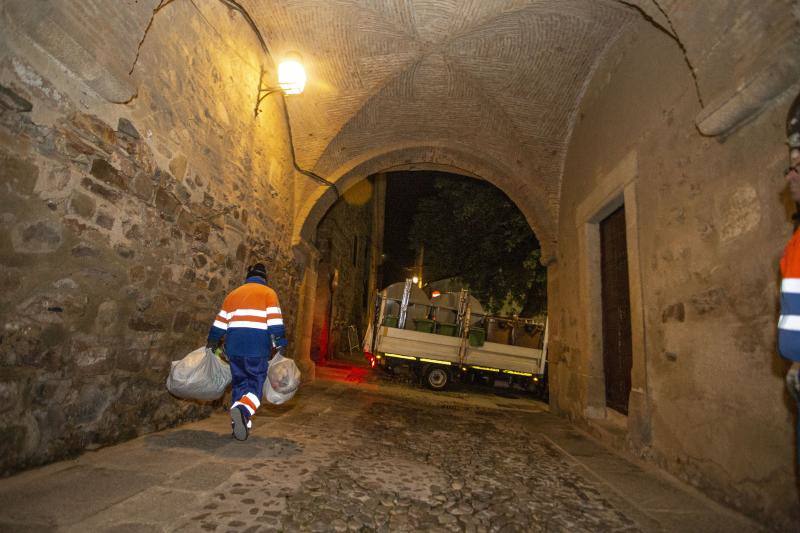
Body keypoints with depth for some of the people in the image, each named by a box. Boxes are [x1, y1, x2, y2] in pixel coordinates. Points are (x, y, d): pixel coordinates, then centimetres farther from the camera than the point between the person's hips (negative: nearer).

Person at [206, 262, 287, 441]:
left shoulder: (233, 294, 19)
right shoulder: (269, 293, 5)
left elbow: (219, 324, 19)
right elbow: (275, 324, -6)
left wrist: (211, 344, 29)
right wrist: (280, 346, -3)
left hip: (234, 347, 4)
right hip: (258, 347, -4)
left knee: (239, 384, 15)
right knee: (256, 383, 3)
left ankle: (241, 425, 14)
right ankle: (243, 410, -24)